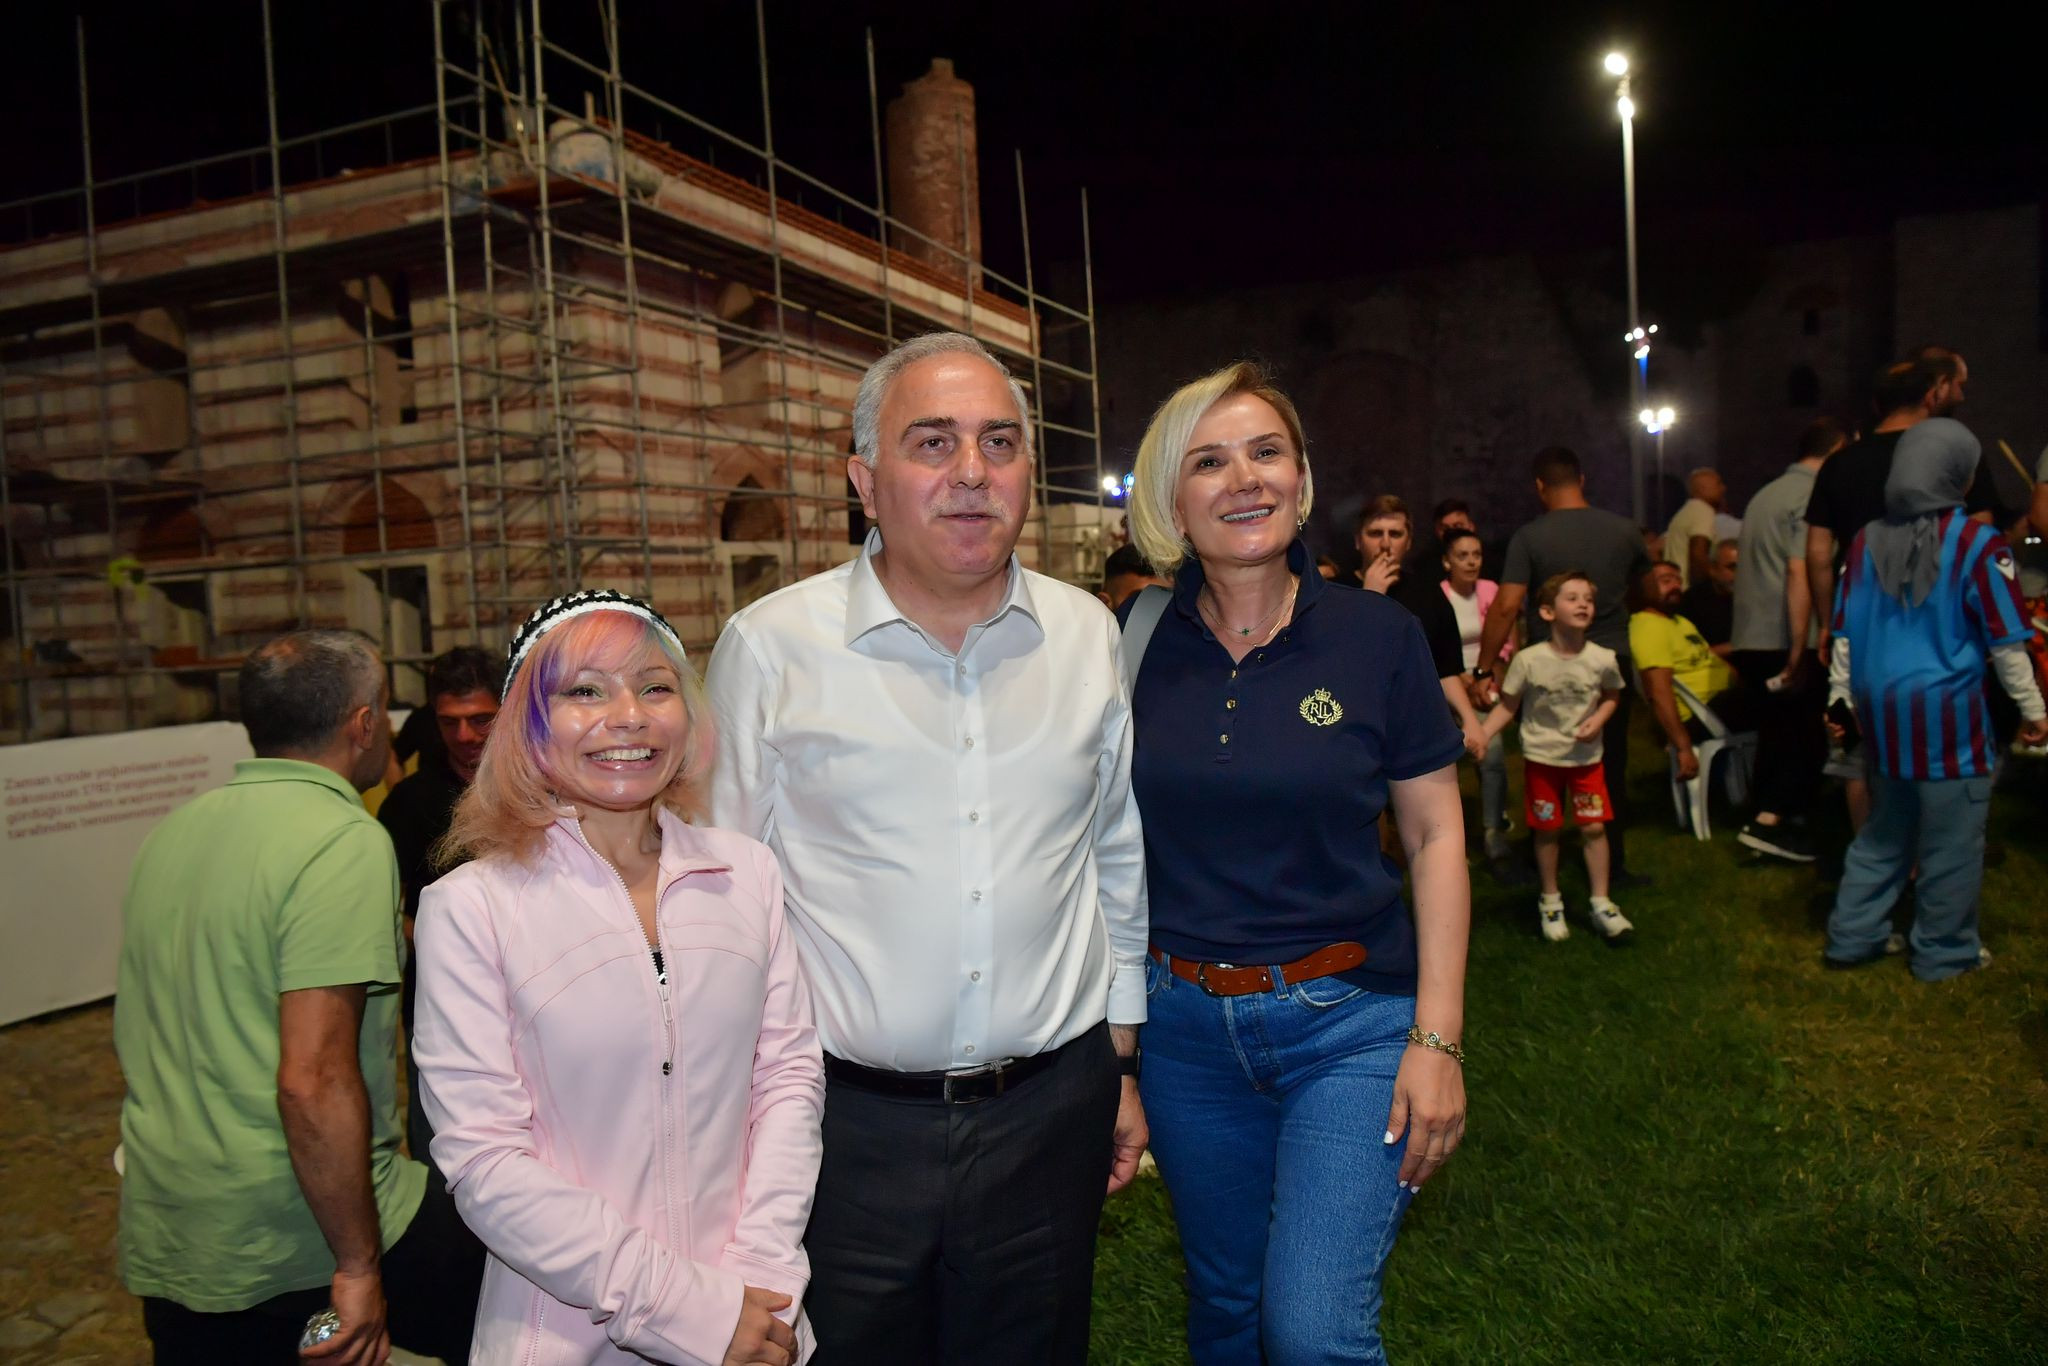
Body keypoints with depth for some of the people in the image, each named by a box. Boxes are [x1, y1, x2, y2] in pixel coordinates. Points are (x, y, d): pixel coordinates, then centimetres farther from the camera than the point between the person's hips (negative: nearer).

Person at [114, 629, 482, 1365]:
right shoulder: (343, 841, -19)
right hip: (300, 1238, -8)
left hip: (159, 1242, 8)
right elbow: (314, 1081, -25)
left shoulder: (175, 829, 6)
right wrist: (359, 1264, -17)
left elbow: (141, 1039, 19)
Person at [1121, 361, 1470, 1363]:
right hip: (1185, 1025, 3)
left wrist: (1438, 1036, -7)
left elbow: (1435, 836, -2)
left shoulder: (1375, 636, -7)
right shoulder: (1134, 644, -3)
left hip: (1348, 1021, -2)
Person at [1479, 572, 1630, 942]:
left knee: (1594, 828, 2)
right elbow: (1507, 707, -8)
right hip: (1541, 757, -1)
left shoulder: (1603, 659, -11)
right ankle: (1550, 901, 26)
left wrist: (1598, 719, -11)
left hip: (1585, 756, 1)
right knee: (1548, 830, 8)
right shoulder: (1528, 660, -17)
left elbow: (1612, 696, 9)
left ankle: (1601, 905, 17)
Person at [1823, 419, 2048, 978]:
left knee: (1883, 832, 17)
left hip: (1882, 713, 5)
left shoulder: (1867, 542, 3)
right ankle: (1943, 952, 17)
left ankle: (1852, 937, 20)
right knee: (1952, 841, 7)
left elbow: (1844, 633, 7)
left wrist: (1839, 697, 16)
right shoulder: (1977, 545, -11)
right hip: (1947, 714, -5)